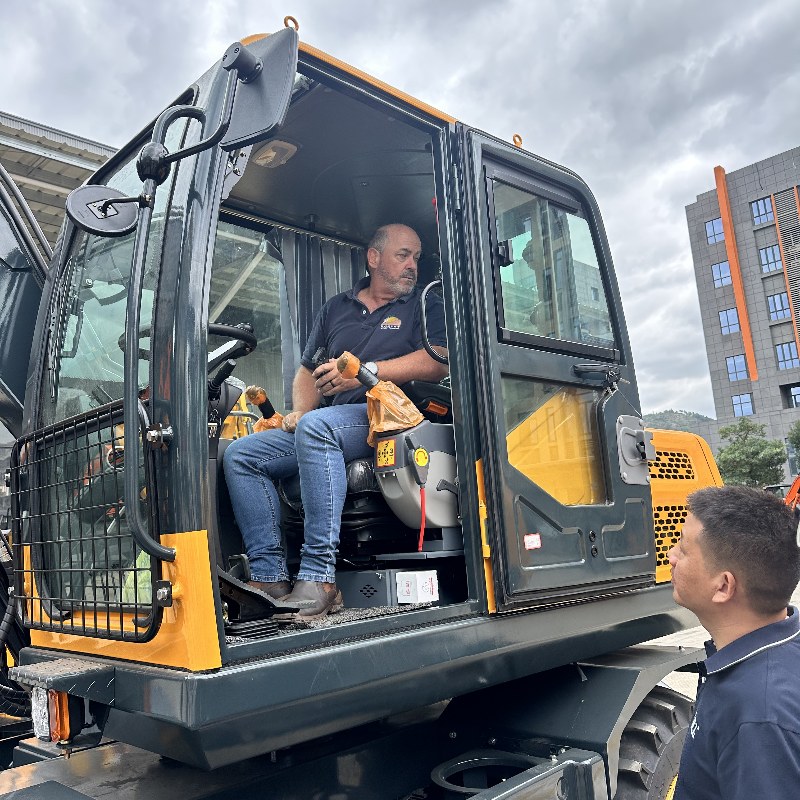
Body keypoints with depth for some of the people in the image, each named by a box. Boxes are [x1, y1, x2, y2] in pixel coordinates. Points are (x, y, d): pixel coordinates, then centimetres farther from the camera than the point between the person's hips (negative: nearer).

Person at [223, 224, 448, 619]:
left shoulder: (425, 306, 12)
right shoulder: (335, 308, 24)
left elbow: (439, 362, -8)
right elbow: (307, 372, 22)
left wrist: (365, 372, -13)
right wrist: (300, 411, 1)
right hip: (328, 427, 6)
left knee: (316, 427, -36)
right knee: (239, 454, -9)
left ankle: (318, 578, -37)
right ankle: (269, 578, -18)